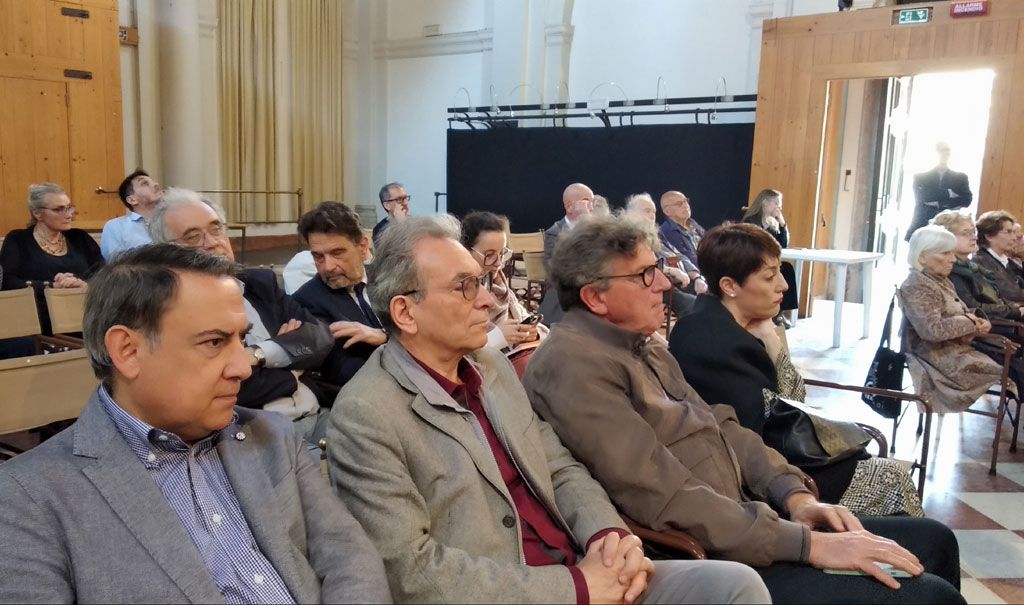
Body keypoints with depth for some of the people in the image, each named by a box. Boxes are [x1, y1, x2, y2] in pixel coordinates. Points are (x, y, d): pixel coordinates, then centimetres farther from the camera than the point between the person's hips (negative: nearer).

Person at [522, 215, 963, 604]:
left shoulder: (644, 345, 12)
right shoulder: (574, 366, -20)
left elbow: (722, 426, 14)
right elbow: (665, 498, -26)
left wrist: (794, 495, -2)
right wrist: (809, 544, -21)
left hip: (743, 521, 10)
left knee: (933, 541, 13)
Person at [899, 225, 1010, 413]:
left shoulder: (942, 280, 13)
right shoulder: (916, 286, -17)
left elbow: (961, 314, 17)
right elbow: (933, 330, -27)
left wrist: (977, 323, -6)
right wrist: (970, 322, -13)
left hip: (955, 349, 9)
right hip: (939, 357, -9)